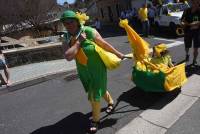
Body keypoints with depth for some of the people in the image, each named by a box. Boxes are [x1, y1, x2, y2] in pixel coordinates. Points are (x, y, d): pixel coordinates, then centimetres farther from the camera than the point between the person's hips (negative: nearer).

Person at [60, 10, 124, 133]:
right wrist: (79, 41, -27)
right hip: (83, 70, 5)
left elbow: (104, 44, -11)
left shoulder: (89, 31, -21)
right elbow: (68, 56, -25)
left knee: (94, 94, 1)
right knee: (99, 88, 25)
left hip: (97, 68, -5)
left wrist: (118, 54, -2)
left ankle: (95, 120, 24)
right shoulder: (67, 39, -9)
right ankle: (111, 102, 54)